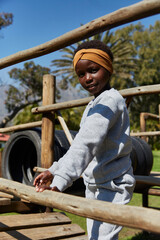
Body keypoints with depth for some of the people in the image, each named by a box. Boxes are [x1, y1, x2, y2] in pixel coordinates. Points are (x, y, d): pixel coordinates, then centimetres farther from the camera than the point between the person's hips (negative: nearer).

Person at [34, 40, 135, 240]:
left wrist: (60, 181, -41)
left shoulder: (110, 101, -19)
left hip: (112, 187, -10)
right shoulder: (94, 105, 13)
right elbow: (81, 144, 14)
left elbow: (86, 144, -33)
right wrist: (54, 170, 5)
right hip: (94, 186, 10)